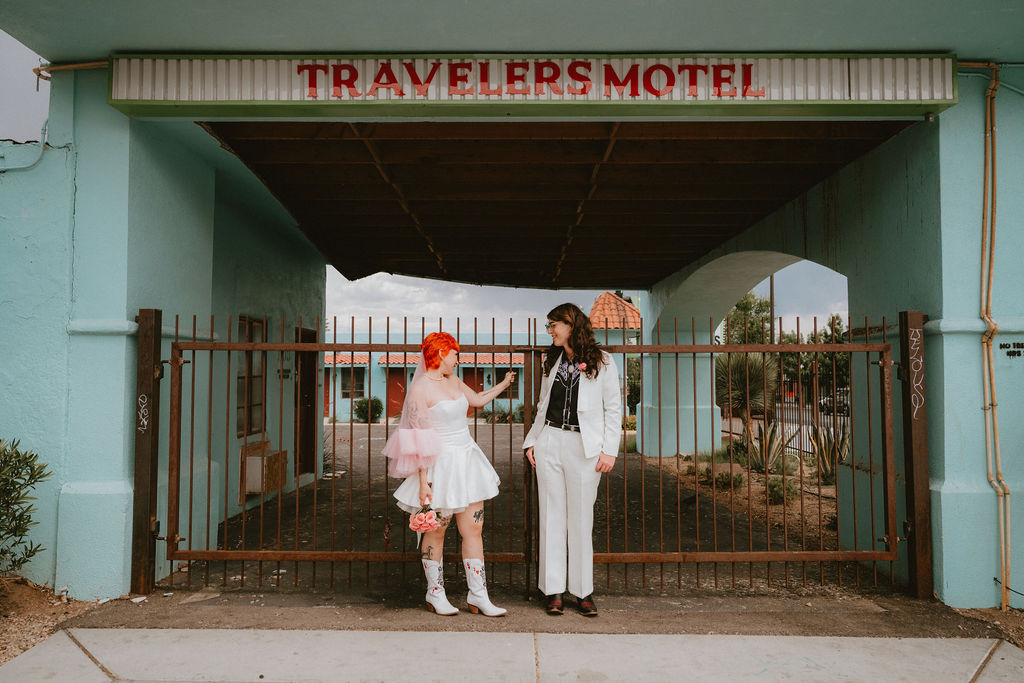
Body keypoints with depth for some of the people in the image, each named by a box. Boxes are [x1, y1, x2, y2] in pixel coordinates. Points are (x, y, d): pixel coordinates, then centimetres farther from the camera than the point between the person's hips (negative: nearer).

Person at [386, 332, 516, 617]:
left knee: (474, 529, 6)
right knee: (436, 532, 6)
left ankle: (478, 596, 13)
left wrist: (504, 384, 37)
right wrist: (423, 481, -19)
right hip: (440, 466, -7)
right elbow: (418, 440, -16)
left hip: (467, 461, 8)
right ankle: (435, 594, 22)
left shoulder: (453, 381, 11)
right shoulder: (420, 389, -13)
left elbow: (478, 399, 31)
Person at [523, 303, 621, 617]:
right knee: (552, 516, 5)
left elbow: (613, 409, -1)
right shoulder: (552, 361, 13)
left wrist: (609, 449, -7)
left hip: (585, 447, -4)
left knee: (581, 519, 2)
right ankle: (553, 591, 12)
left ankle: (583, 591, 14)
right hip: (550, 443, 4)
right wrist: (532, 441, 10)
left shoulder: (602, 362, 0)